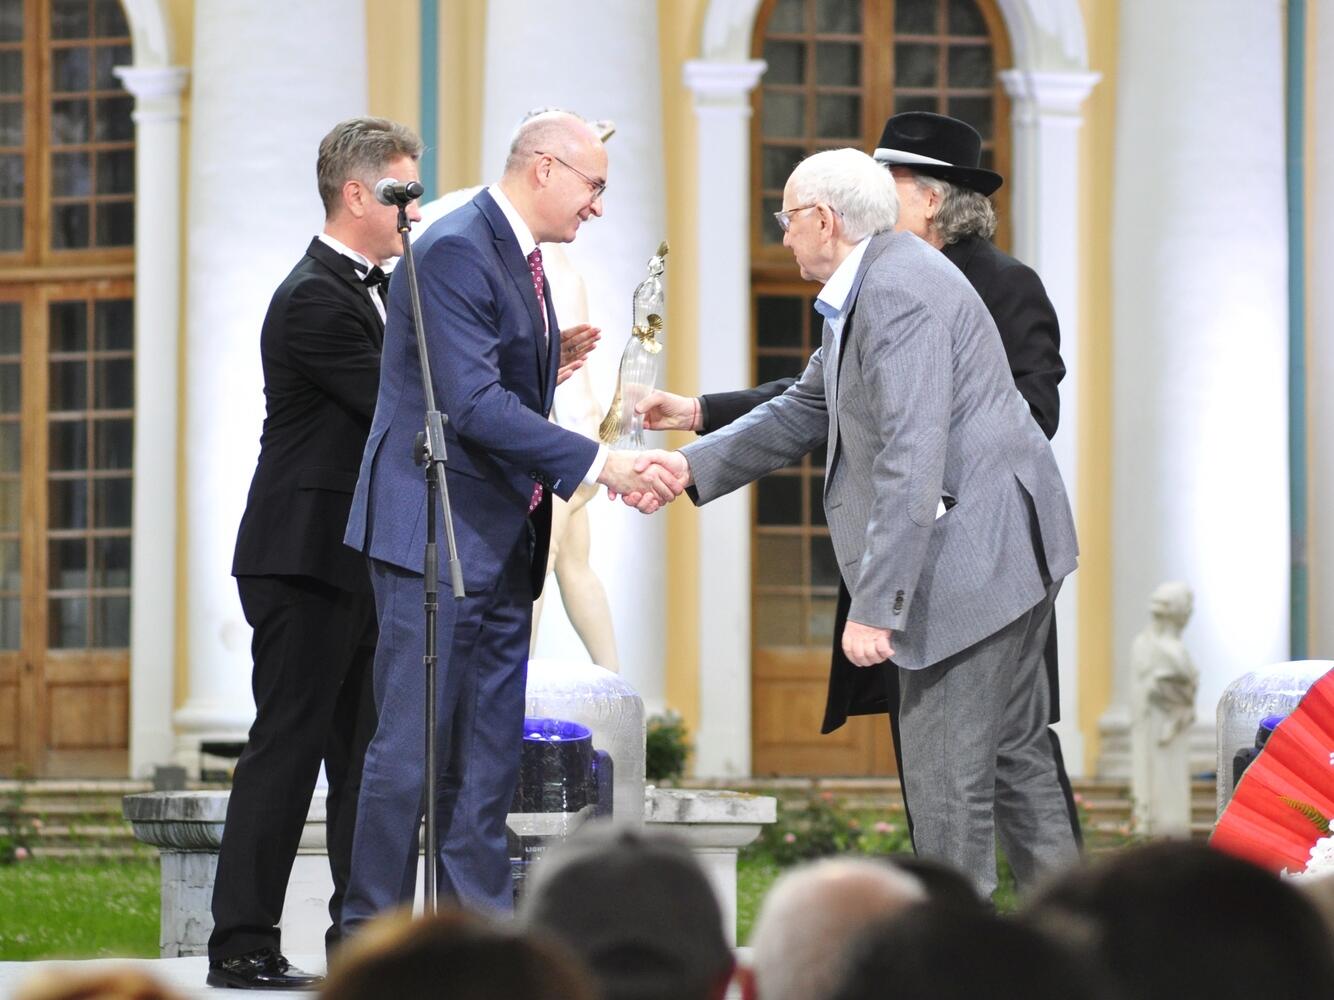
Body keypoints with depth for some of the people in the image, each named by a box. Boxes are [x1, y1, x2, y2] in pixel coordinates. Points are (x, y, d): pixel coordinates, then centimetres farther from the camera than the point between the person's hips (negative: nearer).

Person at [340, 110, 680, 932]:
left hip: (502, 542, 10)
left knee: (490, 758, 8)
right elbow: (475, 406, -21)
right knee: (412, 744, -8)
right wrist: (598, 463, -20)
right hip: (437, 536, -10)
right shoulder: (455, 252, -14)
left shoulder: (522, 261, 16)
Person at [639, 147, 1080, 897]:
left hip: (979, 553, -11)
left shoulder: (899, 292, -20)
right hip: (1011, 553, 11)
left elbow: (911, 463, -26)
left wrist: (875, 606, -26)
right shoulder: (869, 289, 15)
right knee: (1014, 751, 17)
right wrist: (692, 465, 16)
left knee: (948, 776, -5)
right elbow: (805, 413, 24)